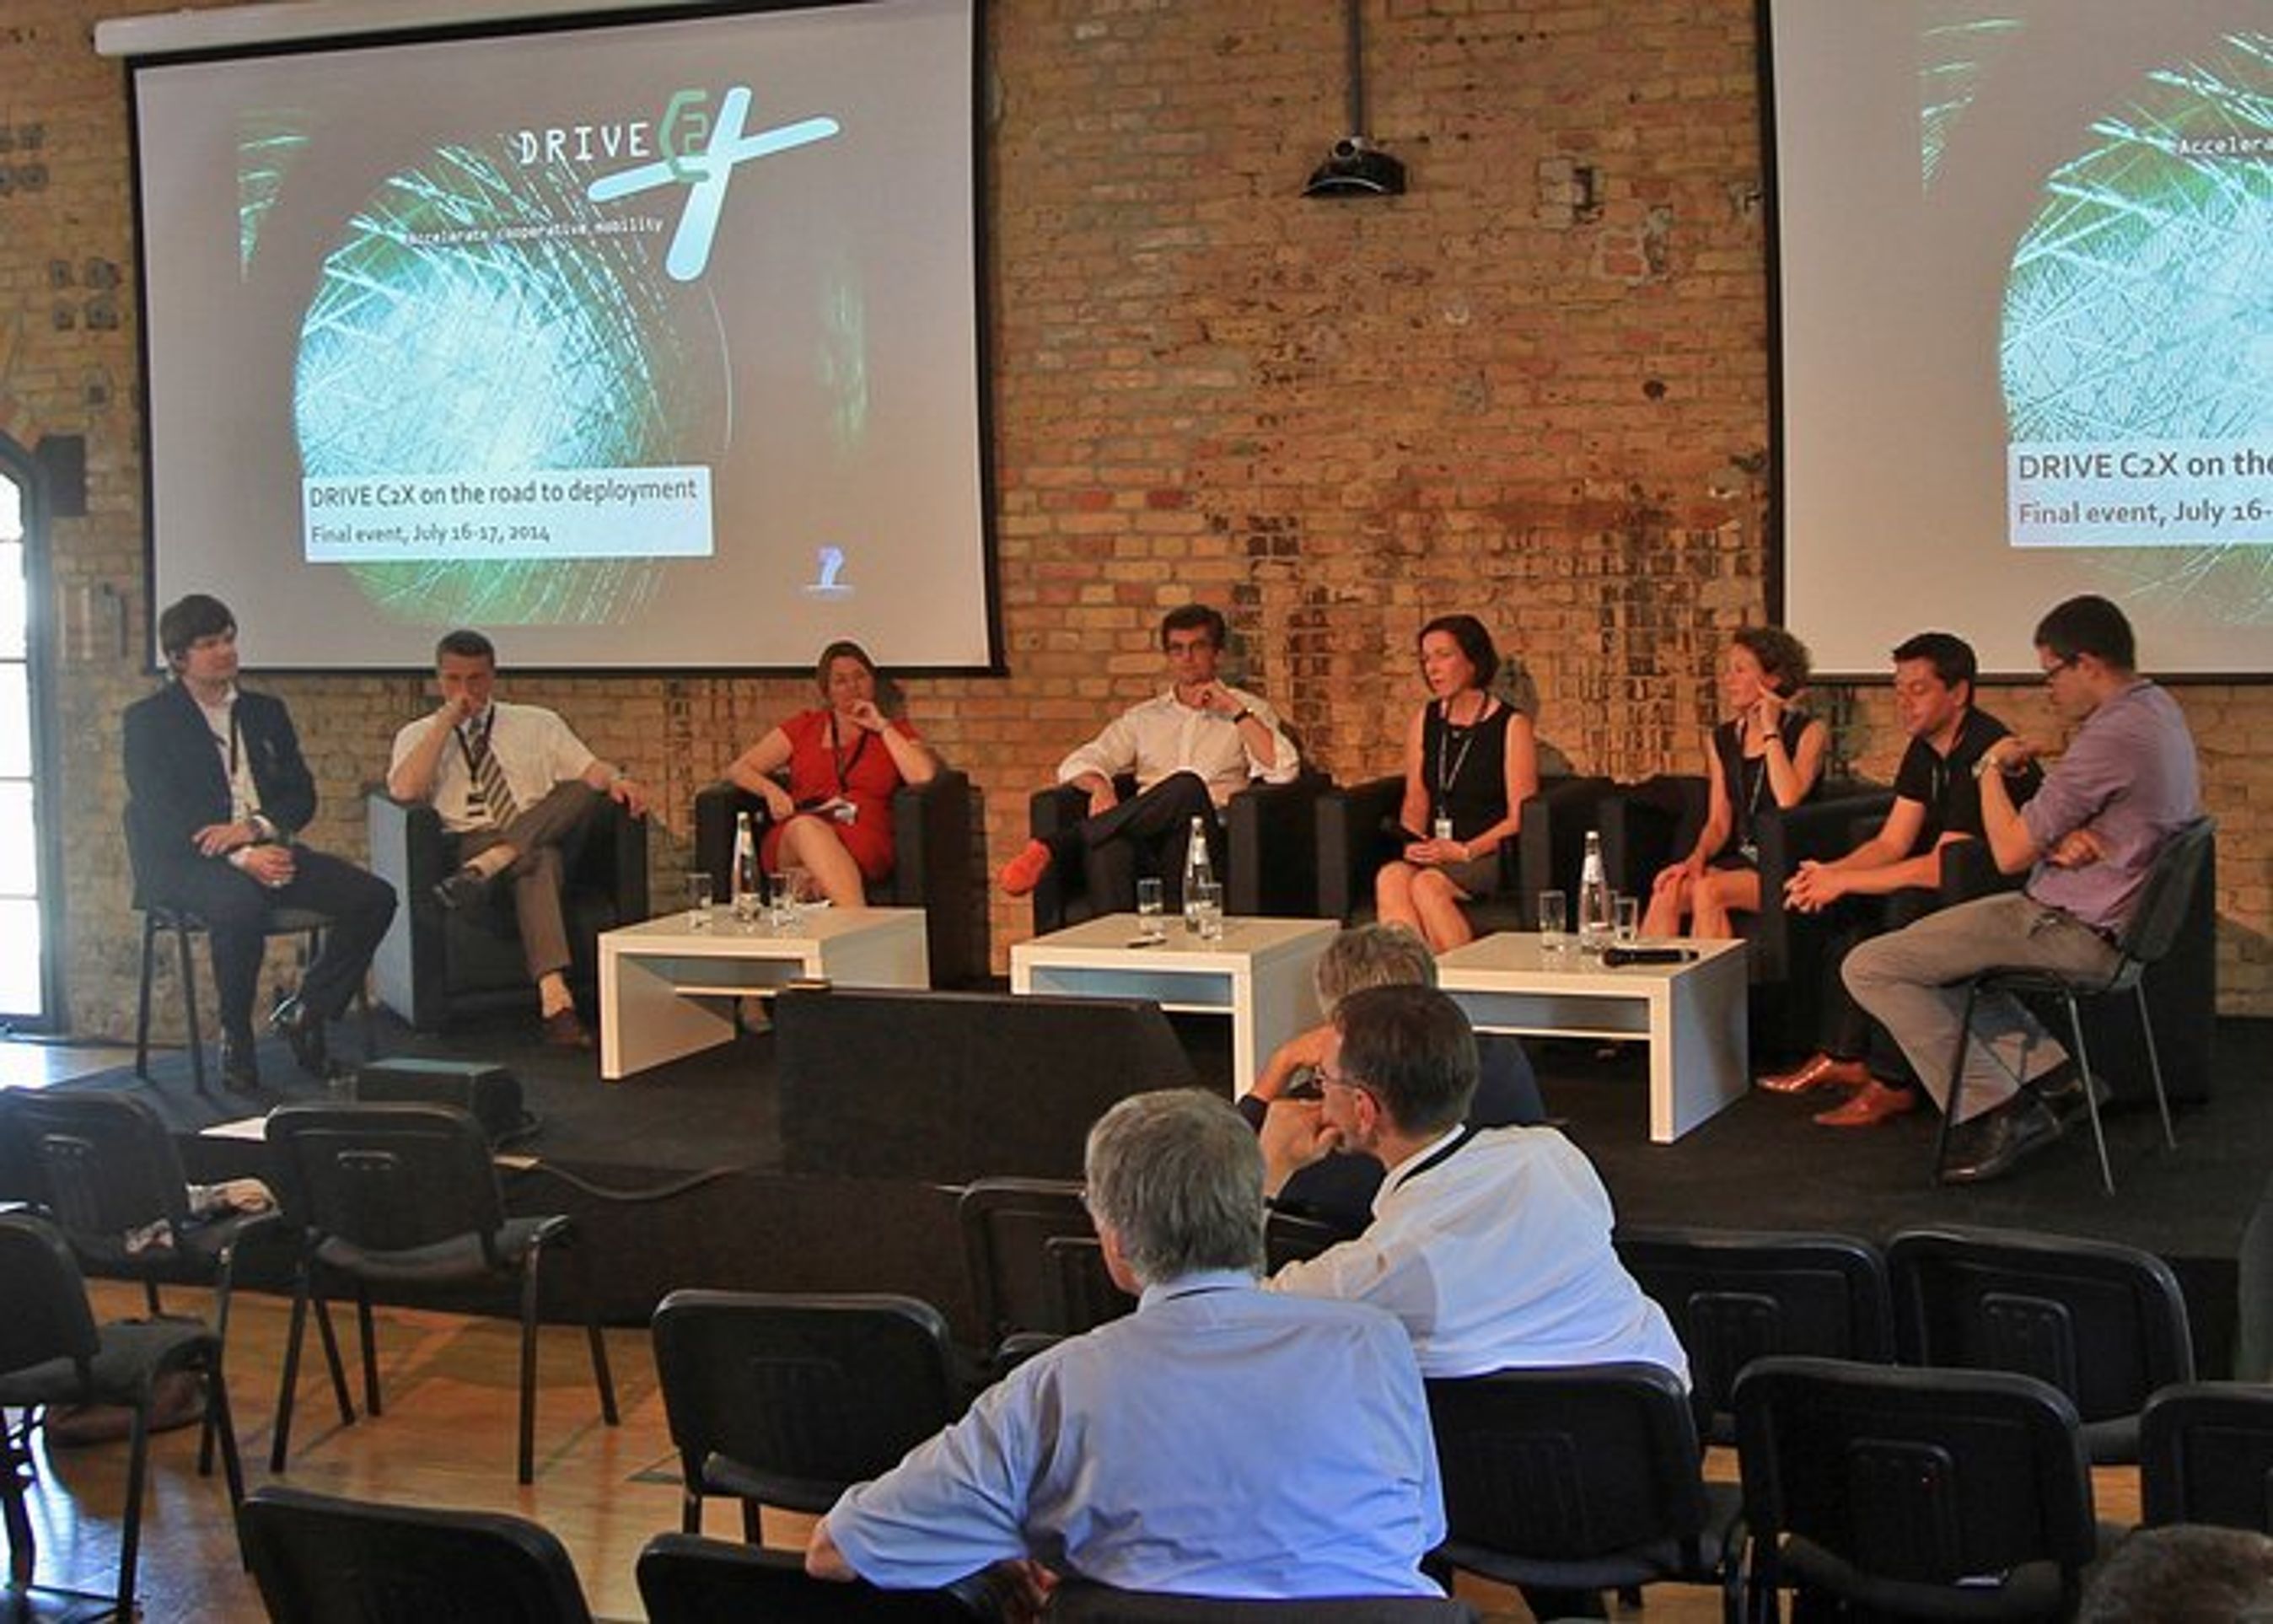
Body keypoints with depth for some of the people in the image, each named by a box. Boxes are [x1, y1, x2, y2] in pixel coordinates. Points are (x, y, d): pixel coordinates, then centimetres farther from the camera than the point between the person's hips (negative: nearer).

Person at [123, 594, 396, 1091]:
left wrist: (254, 827, -12)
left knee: (373, 898, -14)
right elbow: (160, 815, -10)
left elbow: (302, 795, 11)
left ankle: (304, 1012, 0)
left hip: (266, 848, 6)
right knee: (242, 903, -39)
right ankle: (235, 1040, -19)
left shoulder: (266, 712, 18)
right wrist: (241, 858, -23)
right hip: (186, 860, -5)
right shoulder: (148, 720, 1)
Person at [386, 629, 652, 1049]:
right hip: (468, 846, -3)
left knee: (587, 790, -30)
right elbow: (403, 791, -7)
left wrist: (617, 780, -15)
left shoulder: (537, 724, 22)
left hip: (542, 837, 3)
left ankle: (485, 867, -44)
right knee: (540, 861, -38)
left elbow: (591, 770, 10)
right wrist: (446, 722, -5)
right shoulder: (419, 736, 15)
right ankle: (555, 998, -52)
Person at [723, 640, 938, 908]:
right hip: (791, 841, 1)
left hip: (865, 841, -1)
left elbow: (923, 777, 1)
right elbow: (738, 770, 21)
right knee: (806, 826, -38)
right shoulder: (804, 727, 26)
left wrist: (882, 727, 6)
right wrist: (771, 790, -1)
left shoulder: (894, 733, 23)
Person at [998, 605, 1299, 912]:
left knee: (1188, 787, -37)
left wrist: (1234, 710, -2)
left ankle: (1056, 848, -39)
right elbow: (1076, 764, 17)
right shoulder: (1143, 718, 28)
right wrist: (1100, 786, -7)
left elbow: (1282, 770, 1)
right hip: (1144, 837, 2)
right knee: (1108, 844, -37)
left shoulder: (1246, 710, 20)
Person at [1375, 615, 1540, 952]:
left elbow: (1519, 818, -5)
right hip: (1435, 851, 5)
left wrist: (1465, 851, -15)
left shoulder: (1511, 725, -1)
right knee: (1389, 877, -29)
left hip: (1490, 854, -4)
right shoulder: (1425, 720, 17)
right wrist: (1414, 841, -2)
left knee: (1427, 884, -34)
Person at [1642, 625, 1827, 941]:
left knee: (1708, 890, -32)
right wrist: (1698, 856, -8)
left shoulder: (1809, 732, -3)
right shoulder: (1722, 740, 14)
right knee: (1667, 891, -24)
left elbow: (1788, 800, -19)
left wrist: (1770, 730, -11)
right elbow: (1719, 822, 14)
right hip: (1741, 861, 5)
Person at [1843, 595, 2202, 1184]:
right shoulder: (2158, 708, 7)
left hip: (2073, 932, -11)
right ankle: (2047, 1069, 13)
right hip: (2104, 918, 11)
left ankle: (1992, 1111, -8)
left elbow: (2010, 853, -20)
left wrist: (1991, 769, -3)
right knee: (1930, 951, 26)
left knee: (1870, 969, -10)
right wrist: (2067, 839, -5)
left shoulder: (2110, 738, -24)